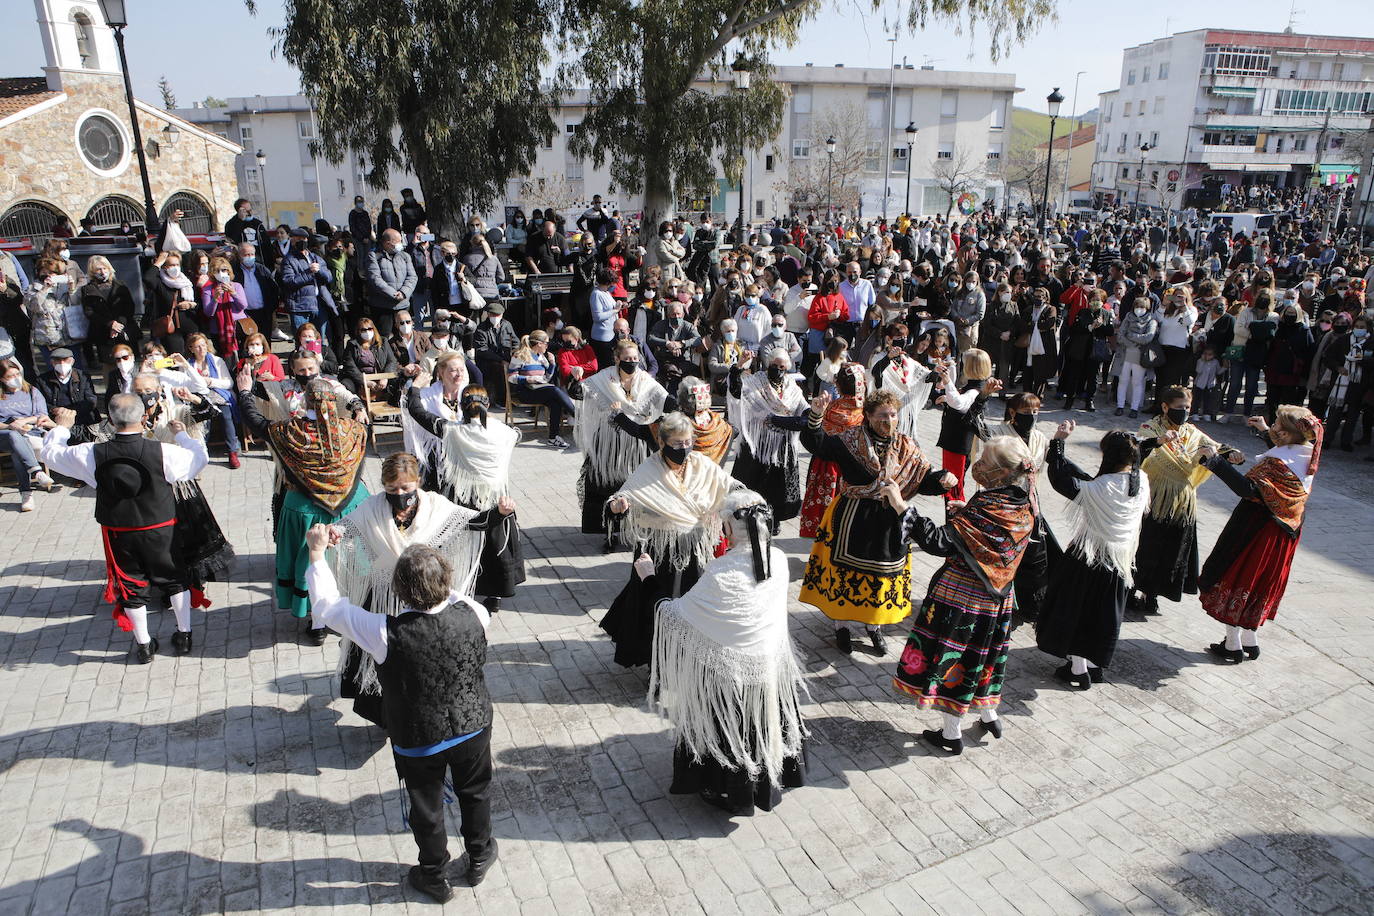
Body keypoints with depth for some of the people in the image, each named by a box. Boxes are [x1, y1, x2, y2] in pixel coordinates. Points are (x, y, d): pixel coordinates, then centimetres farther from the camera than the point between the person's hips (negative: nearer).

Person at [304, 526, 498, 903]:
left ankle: (435, 876, 47)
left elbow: (327, 606, -19)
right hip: (473, 728, 3)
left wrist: (316, 553, -9)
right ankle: (479, 856, 51)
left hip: (419, 742, -2)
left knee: (426, 808, 23)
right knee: (475, 792, 28)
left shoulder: (388, 634, -33)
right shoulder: (472, 614, -26)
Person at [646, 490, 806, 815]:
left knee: (725, 734, 20)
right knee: (764, 725, 28)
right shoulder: (779, 560, -15)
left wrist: (650, 578, -7)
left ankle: (726, 790, 41)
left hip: (728, 673, -5)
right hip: (770, 668, 5)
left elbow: (676, 613, -19)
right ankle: (769, 781, 51)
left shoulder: (722, 572, -31)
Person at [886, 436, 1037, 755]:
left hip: (959, 596, -8)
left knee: (948, 657, 8)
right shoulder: (1023, 507, -2)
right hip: (995, 599, 8)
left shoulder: (987, 509, -27)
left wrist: (901, 505, -34)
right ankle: (989, 716, 43)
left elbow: (940, 542, -34)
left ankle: (952, 735, 20)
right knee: (981, 654, 26)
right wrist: (967, 512, 13)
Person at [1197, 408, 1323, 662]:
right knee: (1256, 584, 21)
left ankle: (1233, 646, 15)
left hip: (1258, 530, -8)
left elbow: (1247, 488, -41)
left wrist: (1215, 459, -42)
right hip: (1283, 531, 9)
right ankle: (1249, 641, 32)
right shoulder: (1306, 456, -1)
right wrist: (1265, 431, 26)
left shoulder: (1277, 463, -28)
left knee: (1236, 578, 6)